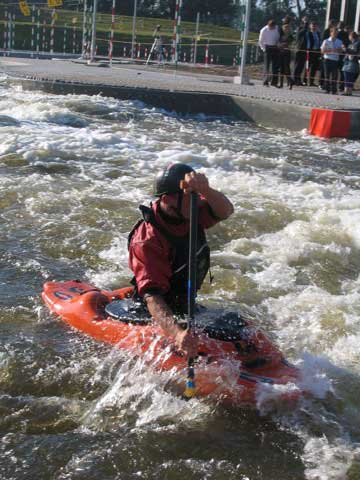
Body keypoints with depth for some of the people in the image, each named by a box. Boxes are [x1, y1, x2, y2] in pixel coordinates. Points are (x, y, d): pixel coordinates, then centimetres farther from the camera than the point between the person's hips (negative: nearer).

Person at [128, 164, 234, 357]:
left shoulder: (191, 214, -7)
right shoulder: (147, 241, -30)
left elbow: (225, 211, -24)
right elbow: (152, 297, -38)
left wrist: (204, 190, -47)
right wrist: (177, 333, -56)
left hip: (185, 306, 7)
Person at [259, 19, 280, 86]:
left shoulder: (277, 29, 0)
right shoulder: (264, 30, -10)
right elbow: (260, 41, -1)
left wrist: (278, 45, 7)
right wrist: (263, 49, -7)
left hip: (275, 48, 4)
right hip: (267, 48, -4)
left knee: (275, 65, 3)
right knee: (266, 65, -7)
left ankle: (274, 82, 9)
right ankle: (265, 82, -5)